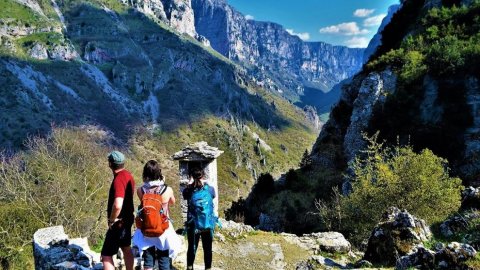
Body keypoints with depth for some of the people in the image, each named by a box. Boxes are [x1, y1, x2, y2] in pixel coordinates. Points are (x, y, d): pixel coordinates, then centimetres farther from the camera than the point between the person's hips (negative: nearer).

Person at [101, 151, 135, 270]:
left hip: (119, 222, -9)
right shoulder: (128, 175, 2)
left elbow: (117, 205, -38)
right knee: (126, 248, 23)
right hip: (127, 218, 9)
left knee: (106, 255, -2)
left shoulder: (119, 179, -25)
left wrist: (112, 220, -20)